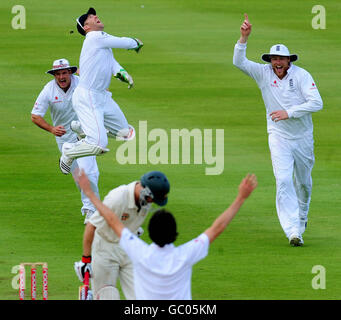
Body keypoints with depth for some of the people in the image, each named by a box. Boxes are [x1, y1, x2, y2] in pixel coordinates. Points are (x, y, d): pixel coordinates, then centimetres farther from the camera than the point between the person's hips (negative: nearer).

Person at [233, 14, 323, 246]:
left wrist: (289, 112, -24)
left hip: (303, 137, 0)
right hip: (279, 137, 0)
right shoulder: (264, 73, -5)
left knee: (303, 181, 15)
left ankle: (302, 217, 44)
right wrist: (244, 37, -27)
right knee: (283, 180, -16)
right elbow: (239, 62, -13)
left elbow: (316, 103, -18)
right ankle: (293, 231, -22)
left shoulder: (301, 75, -12)